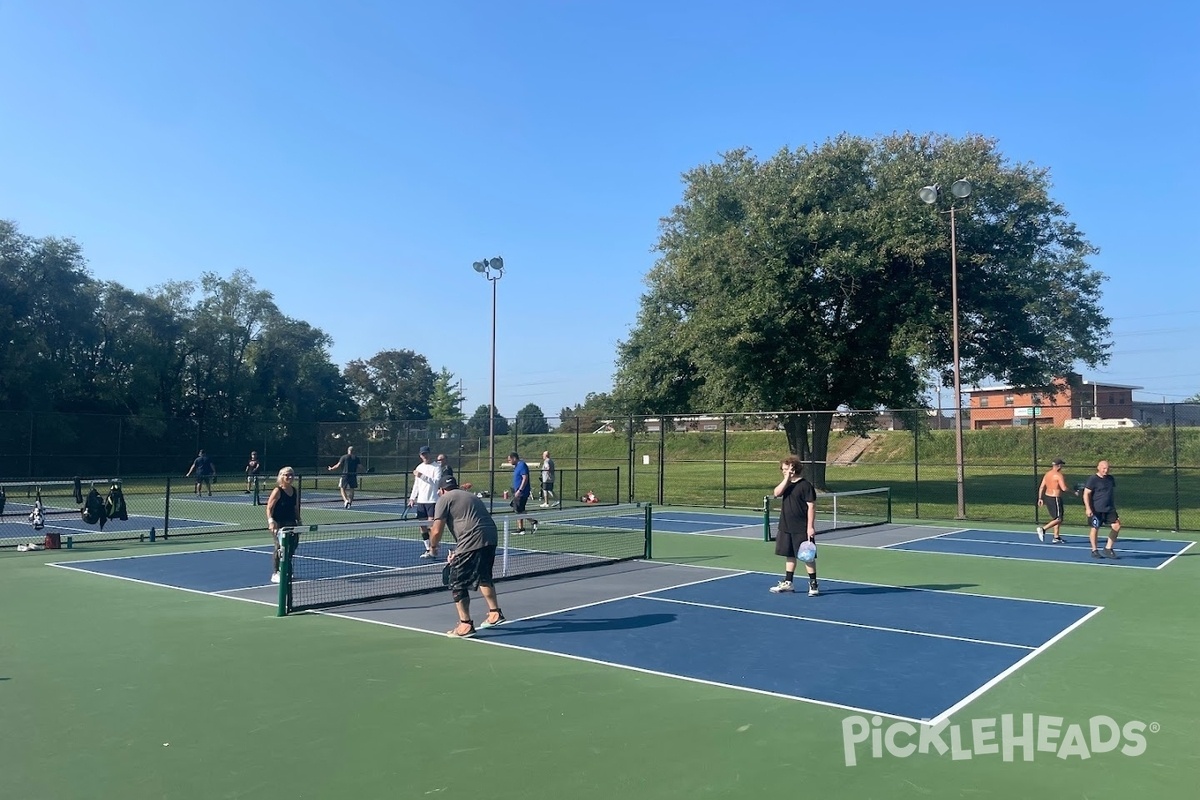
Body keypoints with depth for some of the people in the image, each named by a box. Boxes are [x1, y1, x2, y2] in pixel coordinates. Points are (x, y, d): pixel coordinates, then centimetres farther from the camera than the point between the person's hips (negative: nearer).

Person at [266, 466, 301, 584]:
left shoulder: (295, 491, 10)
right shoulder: (277, 491, -10)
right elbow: (269, 508, -13)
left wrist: (298, 521, 15)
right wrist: (271, 521, -25)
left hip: (291, 523, 7)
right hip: (278, 524, -7)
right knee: (280, 547, -11)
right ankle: (275, 574, -4)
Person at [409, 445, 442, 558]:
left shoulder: (436, 467, -5)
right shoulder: (419, 467, 15)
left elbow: (436, 481, -18)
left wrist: (422, 476, -24)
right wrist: (412, 498, 14)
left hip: (432, 501, -6)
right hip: (420, 501, 6)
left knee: (431, 526, -9)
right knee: (423, 526, 7)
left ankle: (433, 550, -4)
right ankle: (428, 549, 14)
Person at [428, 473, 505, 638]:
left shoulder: (444, 499, 5)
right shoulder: (470, 496, 28)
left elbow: (437, 531, -2)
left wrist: (433, 546, 19)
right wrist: (458, 553, 32)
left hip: (472, 542, -8)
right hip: (491, 538, 8)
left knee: (458, 584, 5)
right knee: (484, 577, 29)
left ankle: (466, 625, 6)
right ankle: (495, 613, 37)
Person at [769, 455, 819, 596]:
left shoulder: (805, 485, -12)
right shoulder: (786, 483, 10)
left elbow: (811, 506, -14)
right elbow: (777, 493, -8)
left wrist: (810, 527, -18)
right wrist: (787, 478, -13)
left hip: (801, 529, -7)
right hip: (786, 527, 7)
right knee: (789, 555, 15)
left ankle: (813, 584, 8)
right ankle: (787, 583, 24)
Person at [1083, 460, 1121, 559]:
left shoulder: (1111, 479, 12)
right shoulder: (1093, 480, -8)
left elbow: (1113, 493, 22)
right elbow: (1086, 494, -12)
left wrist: (1114, 506, 19)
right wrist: (1088, 508, -21)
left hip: (1109, 509, 6)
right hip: (1096, 510, -6)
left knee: (1116, 526, -2)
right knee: (1094, 529, 1)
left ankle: (1108, 549, 11)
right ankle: (1094, 551, 13)